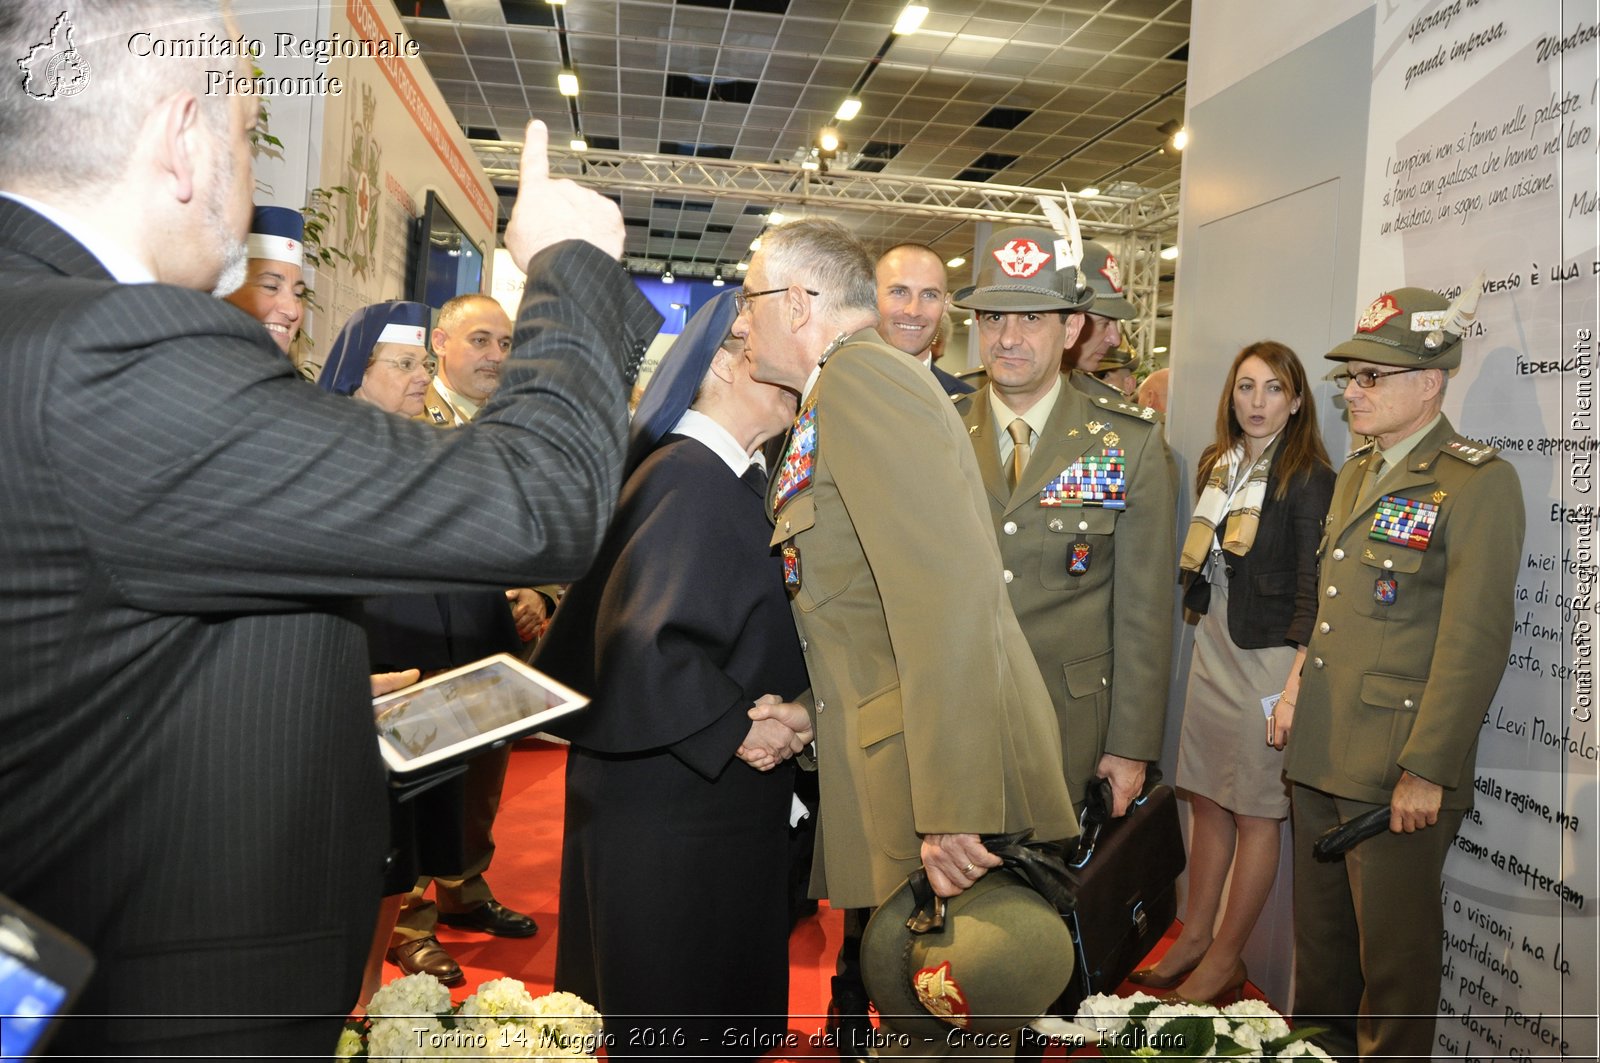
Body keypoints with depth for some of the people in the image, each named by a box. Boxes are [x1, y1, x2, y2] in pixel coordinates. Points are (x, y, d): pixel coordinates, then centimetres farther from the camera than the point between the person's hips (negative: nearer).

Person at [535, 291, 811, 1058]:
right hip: (676, 816, -9)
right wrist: (738, 727, -18)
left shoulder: (744, 480, 8)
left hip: (732, 804, 9)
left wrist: (780, 709, -7)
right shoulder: (684, 479, -21)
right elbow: (642, 643, -29)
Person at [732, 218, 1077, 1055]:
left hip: (941, 763, -10)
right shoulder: (832, 397, 15)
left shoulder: (863, 376, -17)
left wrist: (951, 810, -28)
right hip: (873, 764, 10)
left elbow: (946, 597, -27)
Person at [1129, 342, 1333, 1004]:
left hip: (1267, 657, -6)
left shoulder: (1308, 478, -10)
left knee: (1255, 814, 5)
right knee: (1207, 799, 14)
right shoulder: (1218, 465, 9)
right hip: (1211, 648, 7)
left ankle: (1225, 961, 18)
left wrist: (1296, 687, -20)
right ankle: (1194, 938, 27)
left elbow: (1313, 590, -14)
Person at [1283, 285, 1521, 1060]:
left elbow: (1473, 640, -16)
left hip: (1399, 768, -7)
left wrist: (1427, 770, -18)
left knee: (1394, 951, 8)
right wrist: (1301, 707, 12)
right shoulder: (1355, 474, 14)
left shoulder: (1478, 482, -12)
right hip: (1320, 758, 8)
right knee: (1319, 932, 20)